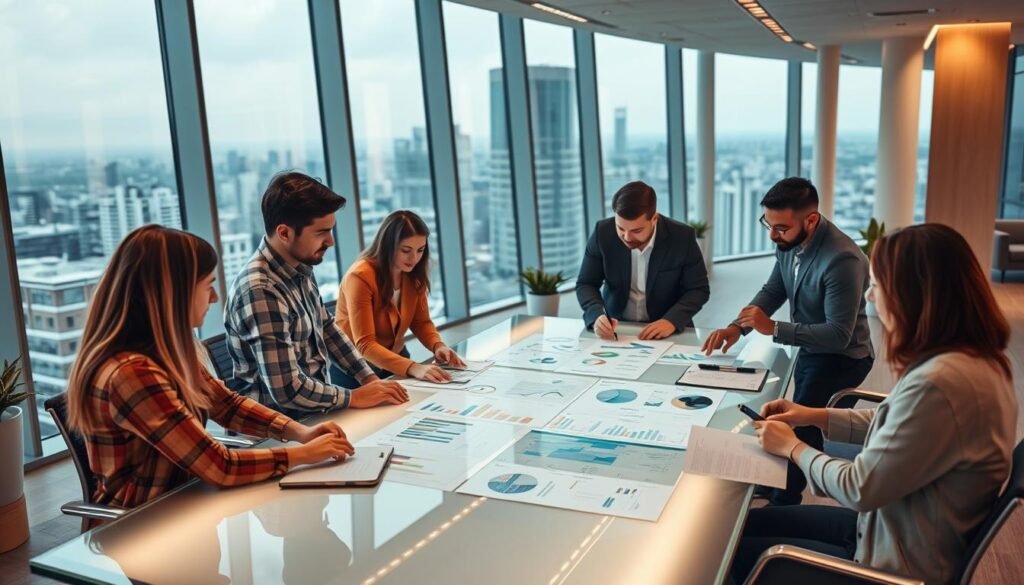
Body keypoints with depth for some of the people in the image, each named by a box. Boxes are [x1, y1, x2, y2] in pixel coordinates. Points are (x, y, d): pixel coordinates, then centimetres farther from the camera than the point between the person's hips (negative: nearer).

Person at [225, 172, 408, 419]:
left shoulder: (300, 268, 1)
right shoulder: (261, 291, -25)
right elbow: (288, 390, -26)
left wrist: (370, 378, 4)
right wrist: (354, 397, -14)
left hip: (312, 414, 8)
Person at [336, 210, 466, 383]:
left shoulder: (414, 274, -5)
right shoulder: (360, 277, -24)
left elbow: (421, 321, 3)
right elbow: (364, 345, -29)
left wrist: (438, 346, -18)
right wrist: (412, 368, -42)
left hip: (395, 356, 5)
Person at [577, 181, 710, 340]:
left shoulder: (682, 237, -13)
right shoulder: (603, 232, -11)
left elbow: (698, 289, -5)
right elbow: (586, 284, -4)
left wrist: (672, 321, -22)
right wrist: (597, 316, -23)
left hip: (667, 331, 0)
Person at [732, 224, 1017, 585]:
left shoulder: (938, 384, -34)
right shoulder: (978, 357, -3)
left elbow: (859, 488, -24)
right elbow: (894, 426, 13)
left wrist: (793, 448, -6)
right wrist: (813, 416, 7)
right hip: (899, 531, 9)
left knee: (740, 550, 6)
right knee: (751, 522, 17)